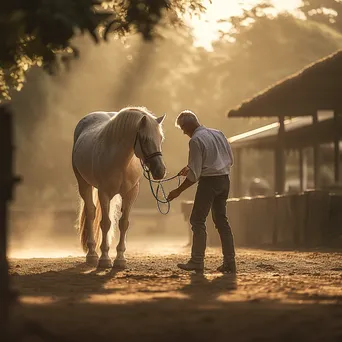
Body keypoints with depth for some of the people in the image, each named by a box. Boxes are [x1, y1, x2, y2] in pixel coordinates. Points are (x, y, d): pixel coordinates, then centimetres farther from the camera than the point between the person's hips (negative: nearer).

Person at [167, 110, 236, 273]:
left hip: (208, 181, -8)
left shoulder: (196, 140, -13)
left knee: (197, 220, 0)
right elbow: (230, 160, 19)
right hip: (224, 179, 8)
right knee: (221, 220, 13)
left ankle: (197, 261, -4)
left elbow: (194, 174, -16)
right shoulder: (219, 134, 11)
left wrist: (178, 191, -7)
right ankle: (229, 262, 11)